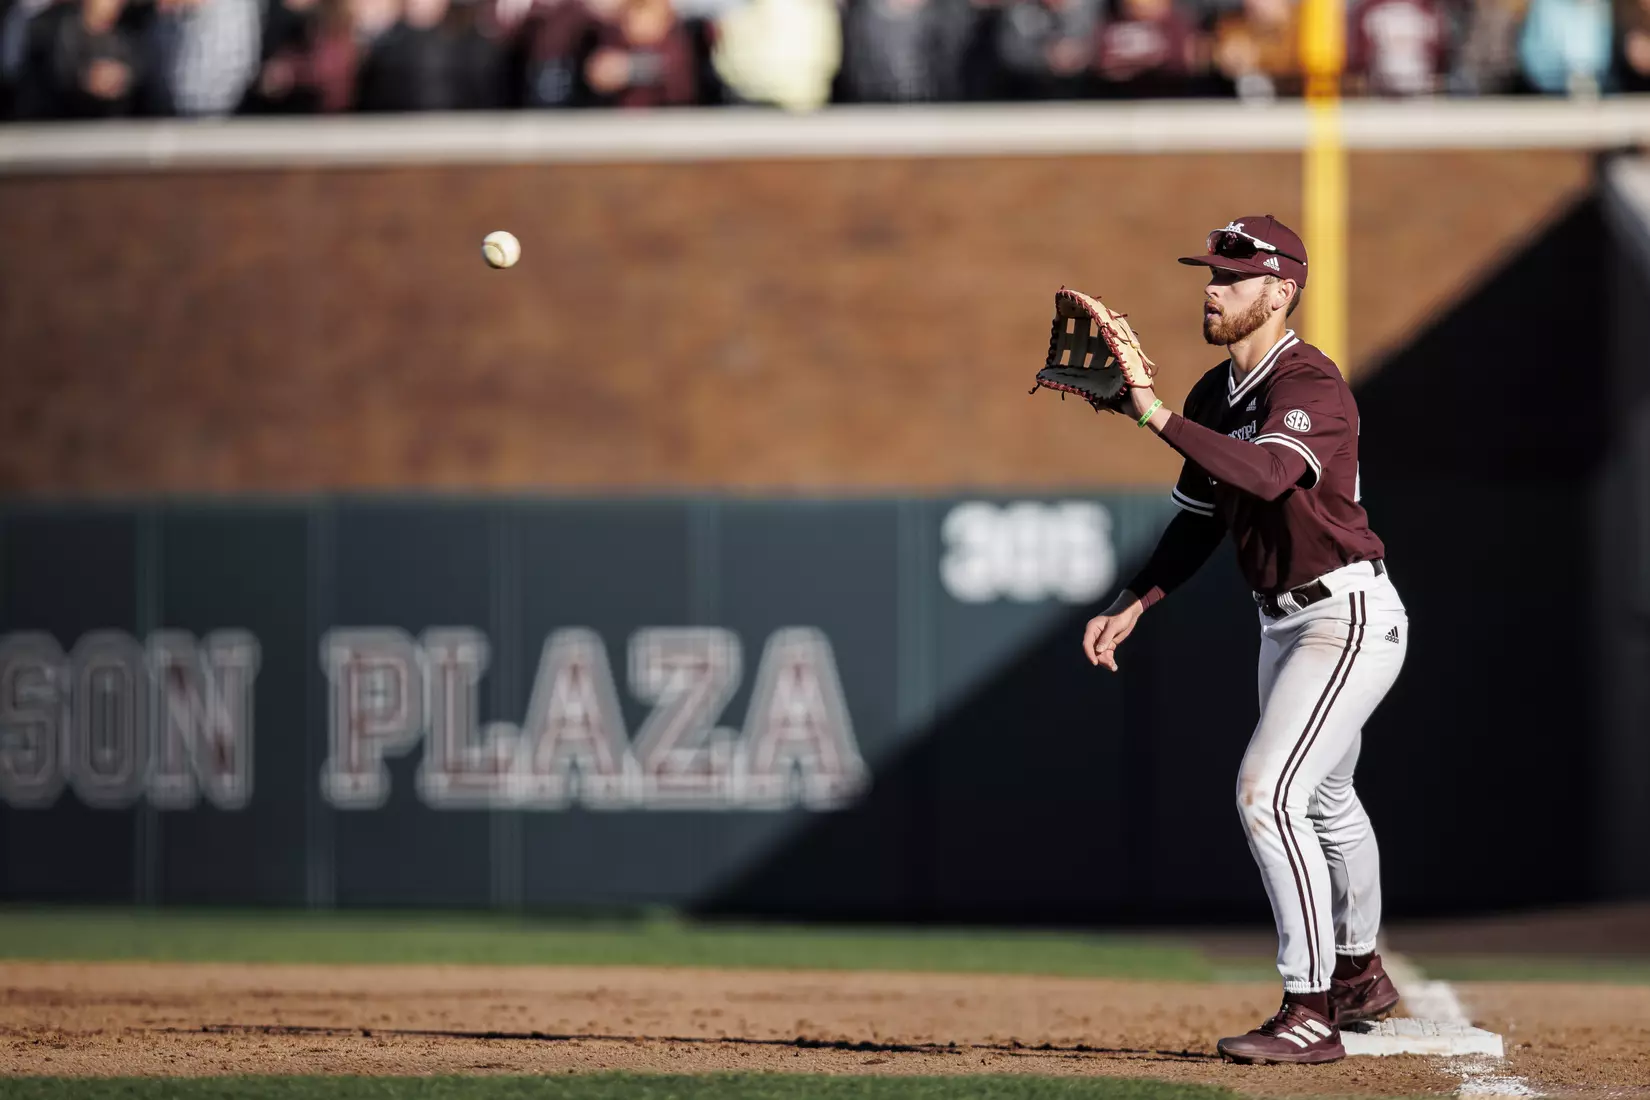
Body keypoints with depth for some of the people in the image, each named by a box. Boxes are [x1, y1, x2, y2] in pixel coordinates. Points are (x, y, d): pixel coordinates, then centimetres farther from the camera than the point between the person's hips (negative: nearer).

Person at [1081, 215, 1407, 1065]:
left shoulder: (1311, 387, -23)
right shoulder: (1215, 396, 6)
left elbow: (1270, 473, -43)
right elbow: (1199, 520, 15)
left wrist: (1158, 417, -49)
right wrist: (1131, 606, 4)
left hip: (1350, 620, -10)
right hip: (1283, 621, 10)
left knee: (1267, 795, -20)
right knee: (1321, 800, 25)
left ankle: (1311, 1012, -18)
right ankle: (1359, 977, 45)